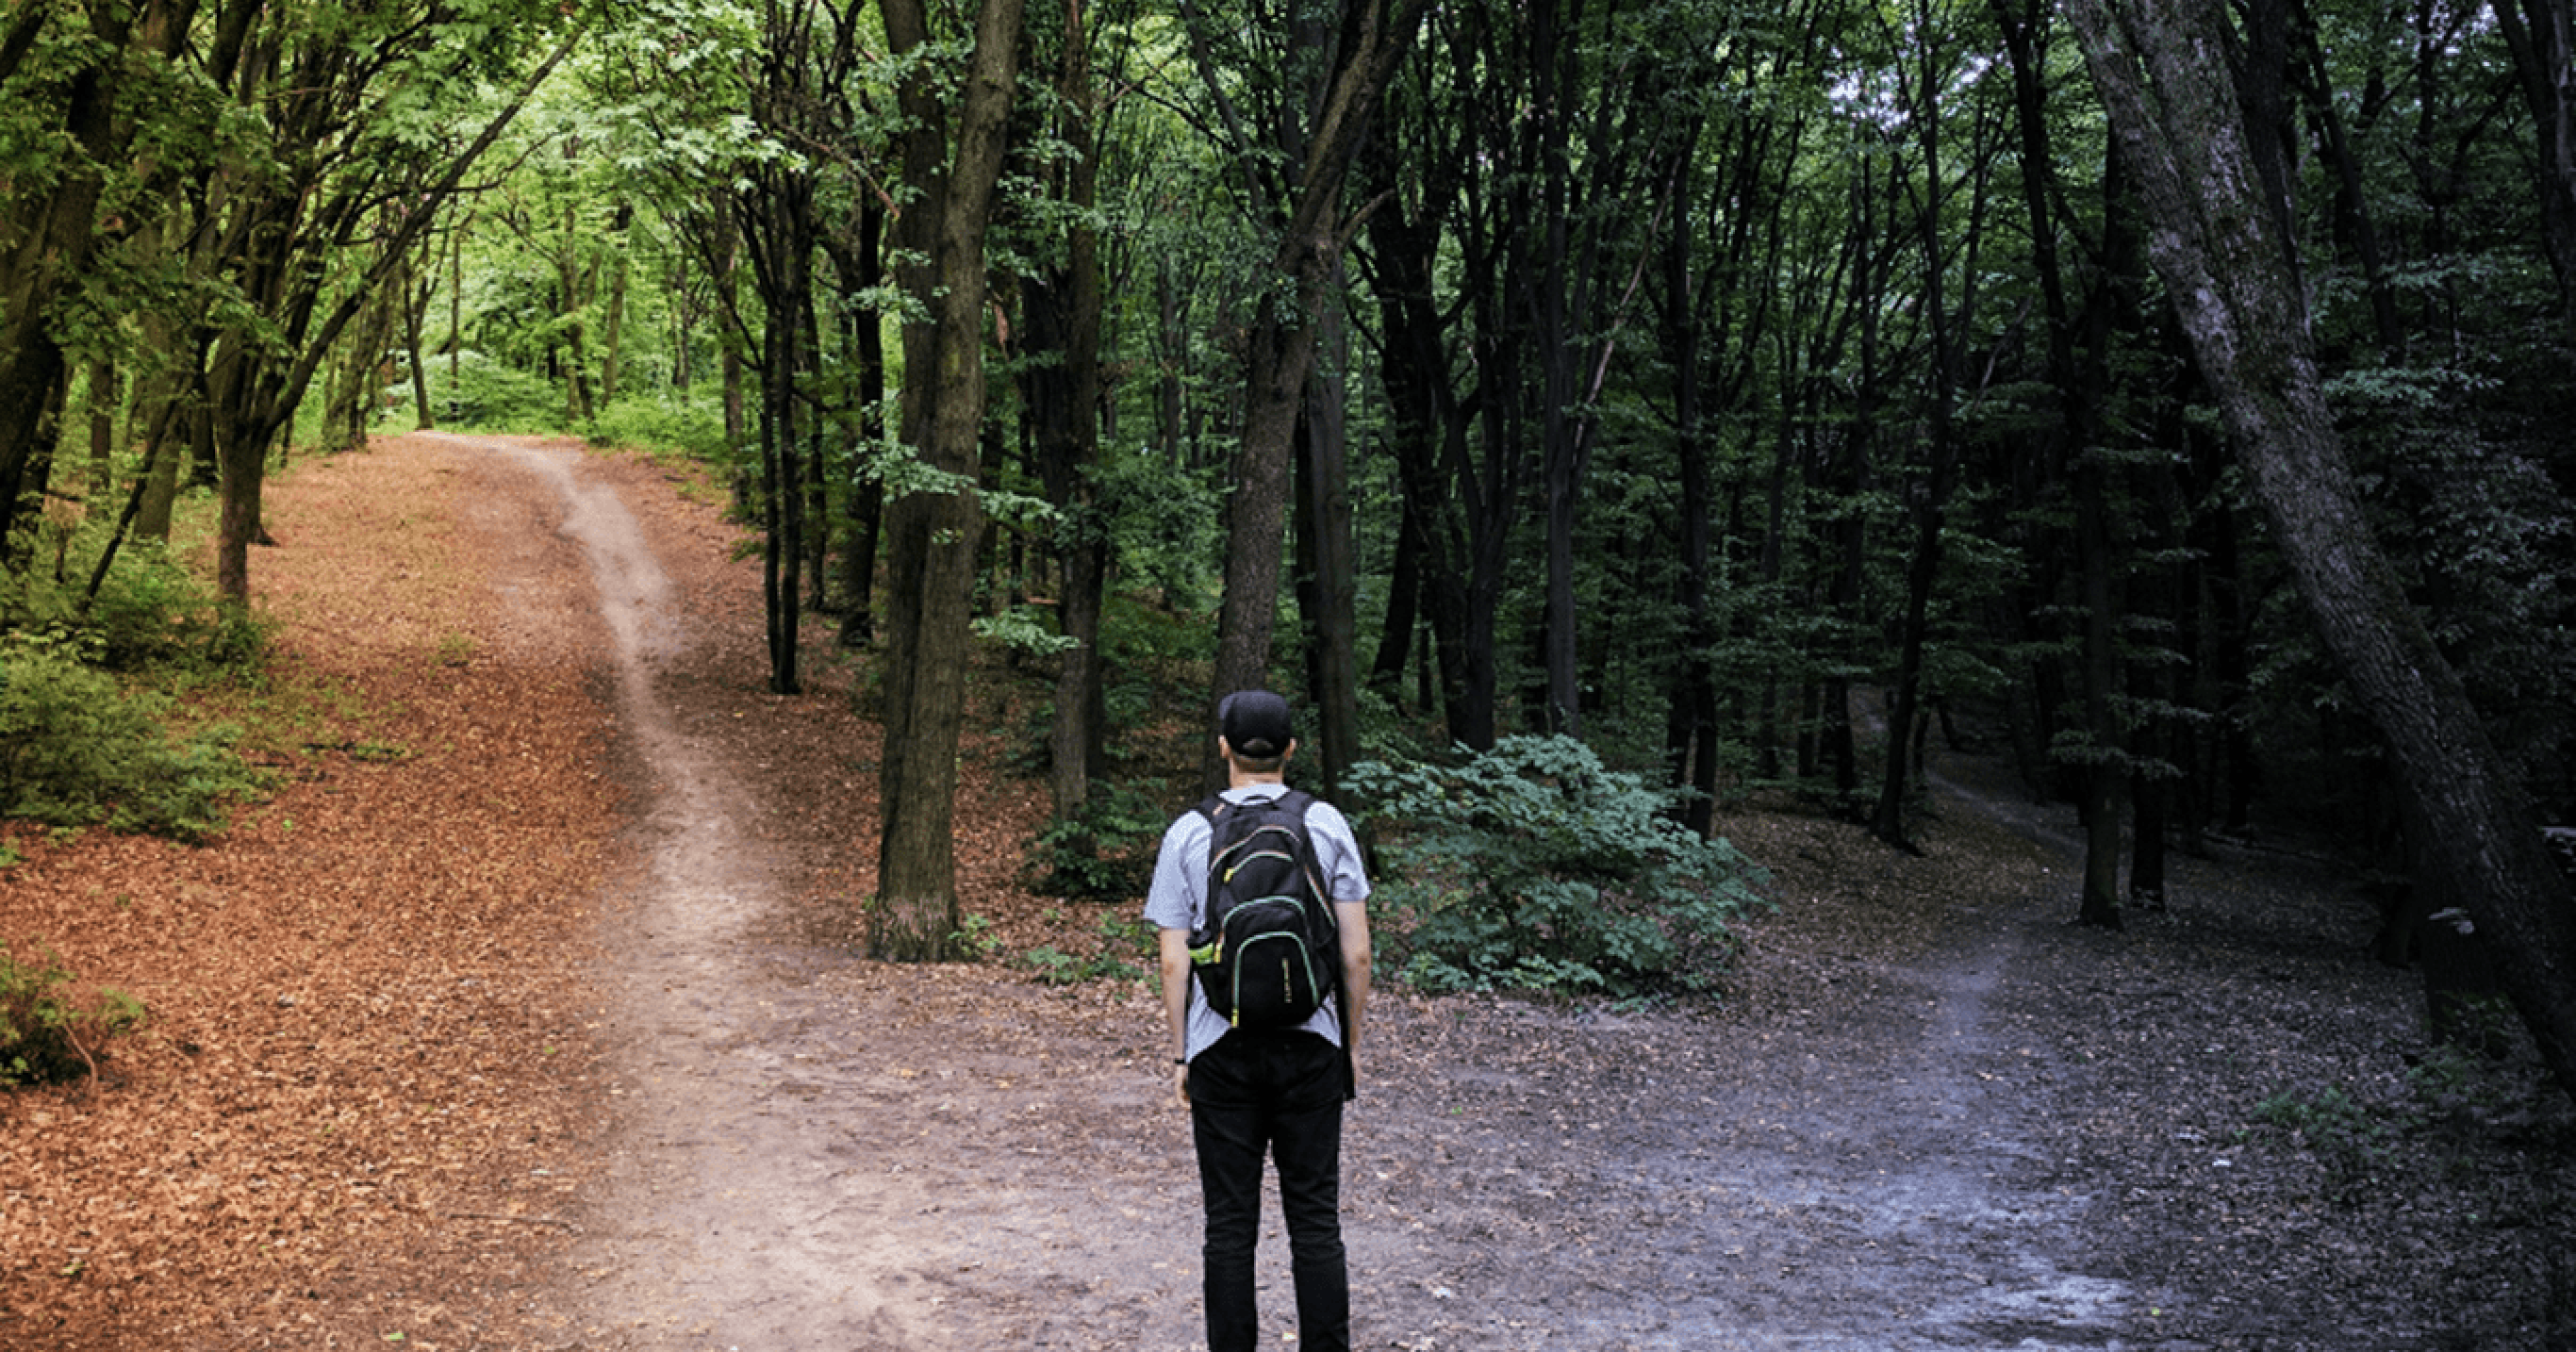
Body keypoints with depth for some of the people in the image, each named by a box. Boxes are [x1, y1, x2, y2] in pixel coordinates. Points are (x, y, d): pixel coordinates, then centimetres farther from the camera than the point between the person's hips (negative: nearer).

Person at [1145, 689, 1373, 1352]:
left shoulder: (1188, 834, -1)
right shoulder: (1327, 825, 0)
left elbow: (1174, 962, -2)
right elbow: (1356, 953, 0)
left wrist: (1180, 1054, 7)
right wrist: (1351, 1042, 11)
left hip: (1221, 1048, 0)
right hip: (1311, 1043, 1)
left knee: (1230, 1222, 7)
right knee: (1315, 1217, 6)